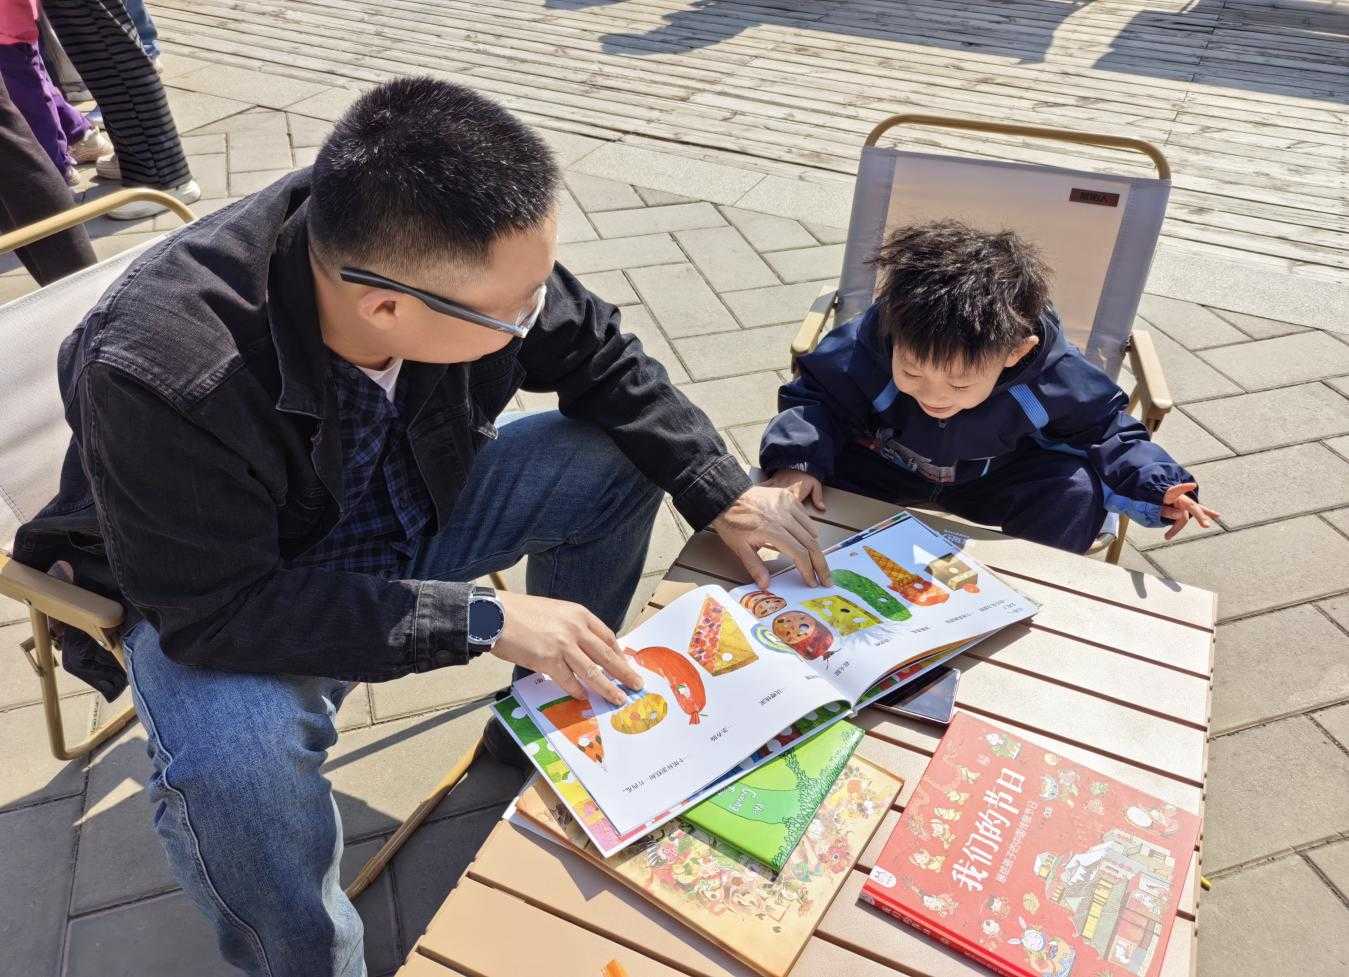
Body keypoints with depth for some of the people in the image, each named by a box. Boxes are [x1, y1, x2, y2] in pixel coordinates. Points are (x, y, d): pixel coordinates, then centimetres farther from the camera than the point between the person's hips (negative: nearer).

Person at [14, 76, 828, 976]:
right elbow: (218, 611, -31)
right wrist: (483, 619, -33)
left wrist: (723, 494, -14)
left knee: (618, 462, -8)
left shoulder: (451, 252, -24)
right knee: (231, 766, -35)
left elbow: (595, 354, -8)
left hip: (411, 509, 5)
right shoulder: (160, 378, -37)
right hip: (216, 592, -4)